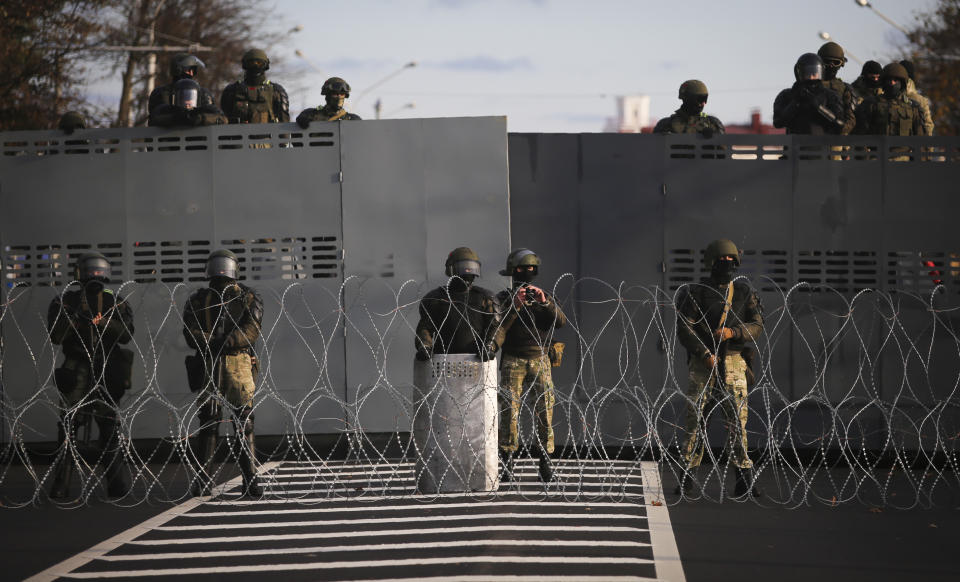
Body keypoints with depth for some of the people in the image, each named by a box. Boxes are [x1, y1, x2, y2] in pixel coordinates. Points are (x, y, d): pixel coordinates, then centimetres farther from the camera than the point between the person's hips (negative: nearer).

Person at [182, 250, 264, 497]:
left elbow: (251, 330, -6)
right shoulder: (198, 300, 13)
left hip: (238, 364, -1)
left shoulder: (247, 298, 9)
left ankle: (250, 480, -3)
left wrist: (226, 344, -21)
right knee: (208, 423, 0)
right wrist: (212, 344, -19)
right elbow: (191, 333, 0)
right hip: (207, 365, 1)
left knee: (244, 423, -5)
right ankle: (202, 482, 3)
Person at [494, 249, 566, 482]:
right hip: (513, 361, -2)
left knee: (546, 408, -6)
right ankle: (507, 464, -5)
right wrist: (515, 305, -20)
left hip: (540, 361, 2)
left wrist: (544, 302, -19)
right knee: (510, 410, -8)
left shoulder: (546, 297, 12)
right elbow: (500, 327, -8)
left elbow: (561, 321, -4)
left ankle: (545, 462, -1)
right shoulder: (503, 298, 6)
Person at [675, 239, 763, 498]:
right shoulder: (696, 293, 3)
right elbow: (685, 329, -5)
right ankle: (687, 475, 6)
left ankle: (744, 478, -2)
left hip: (733, 363, 2)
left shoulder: (744, 293, 11)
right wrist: (706, 355, -16)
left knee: (737, 418, -4)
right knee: (696, 417, -2)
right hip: (702, 362, -1)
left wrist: (732, 332, -13)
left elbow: (757, 326, 5)